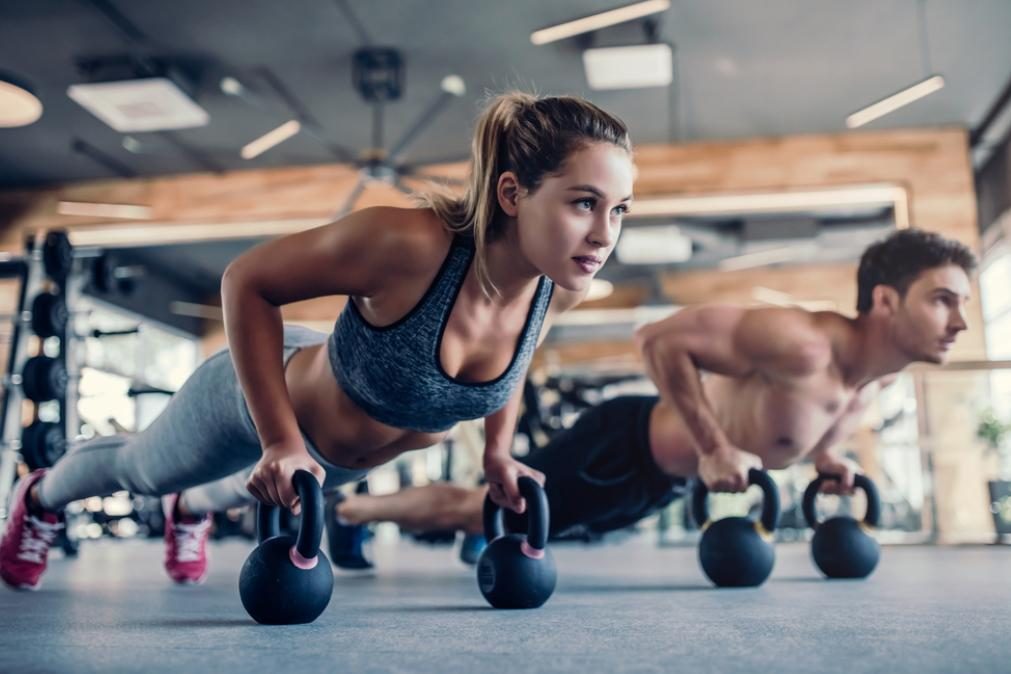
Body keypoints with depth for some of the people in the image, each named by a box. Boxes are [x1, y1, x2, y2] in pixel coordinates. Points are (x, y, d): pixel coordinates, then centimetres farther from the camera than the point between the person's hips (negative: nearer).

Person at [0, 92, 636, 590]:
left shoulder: (562, 287, -26)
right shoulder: (407, 244, -44)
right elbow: (247, 281, -30)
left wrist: (498, 453, -1)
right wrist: (281, 443, -31)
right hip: (259, 395, -5)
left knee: (252, 488, 38)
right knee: (140, 468, 28)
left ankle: (190, 510, 74)